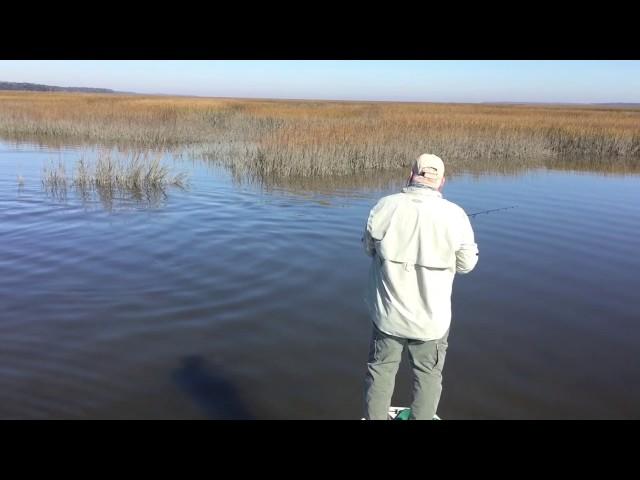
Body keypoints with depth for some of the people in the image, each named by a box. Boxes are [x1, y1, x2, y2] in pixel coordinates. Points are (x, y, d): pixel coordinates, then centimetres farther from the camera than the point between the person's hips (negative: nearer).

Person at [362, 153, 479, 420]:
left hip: (389, 313, 1)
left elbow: (369, 247, 3)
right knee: (428, 375, 19)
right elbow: (466, 263, -4)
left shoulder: (384, 207, -12)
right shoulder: (454, 215, -16)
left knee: (381, 371, 19)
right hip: (431, 318, -1)